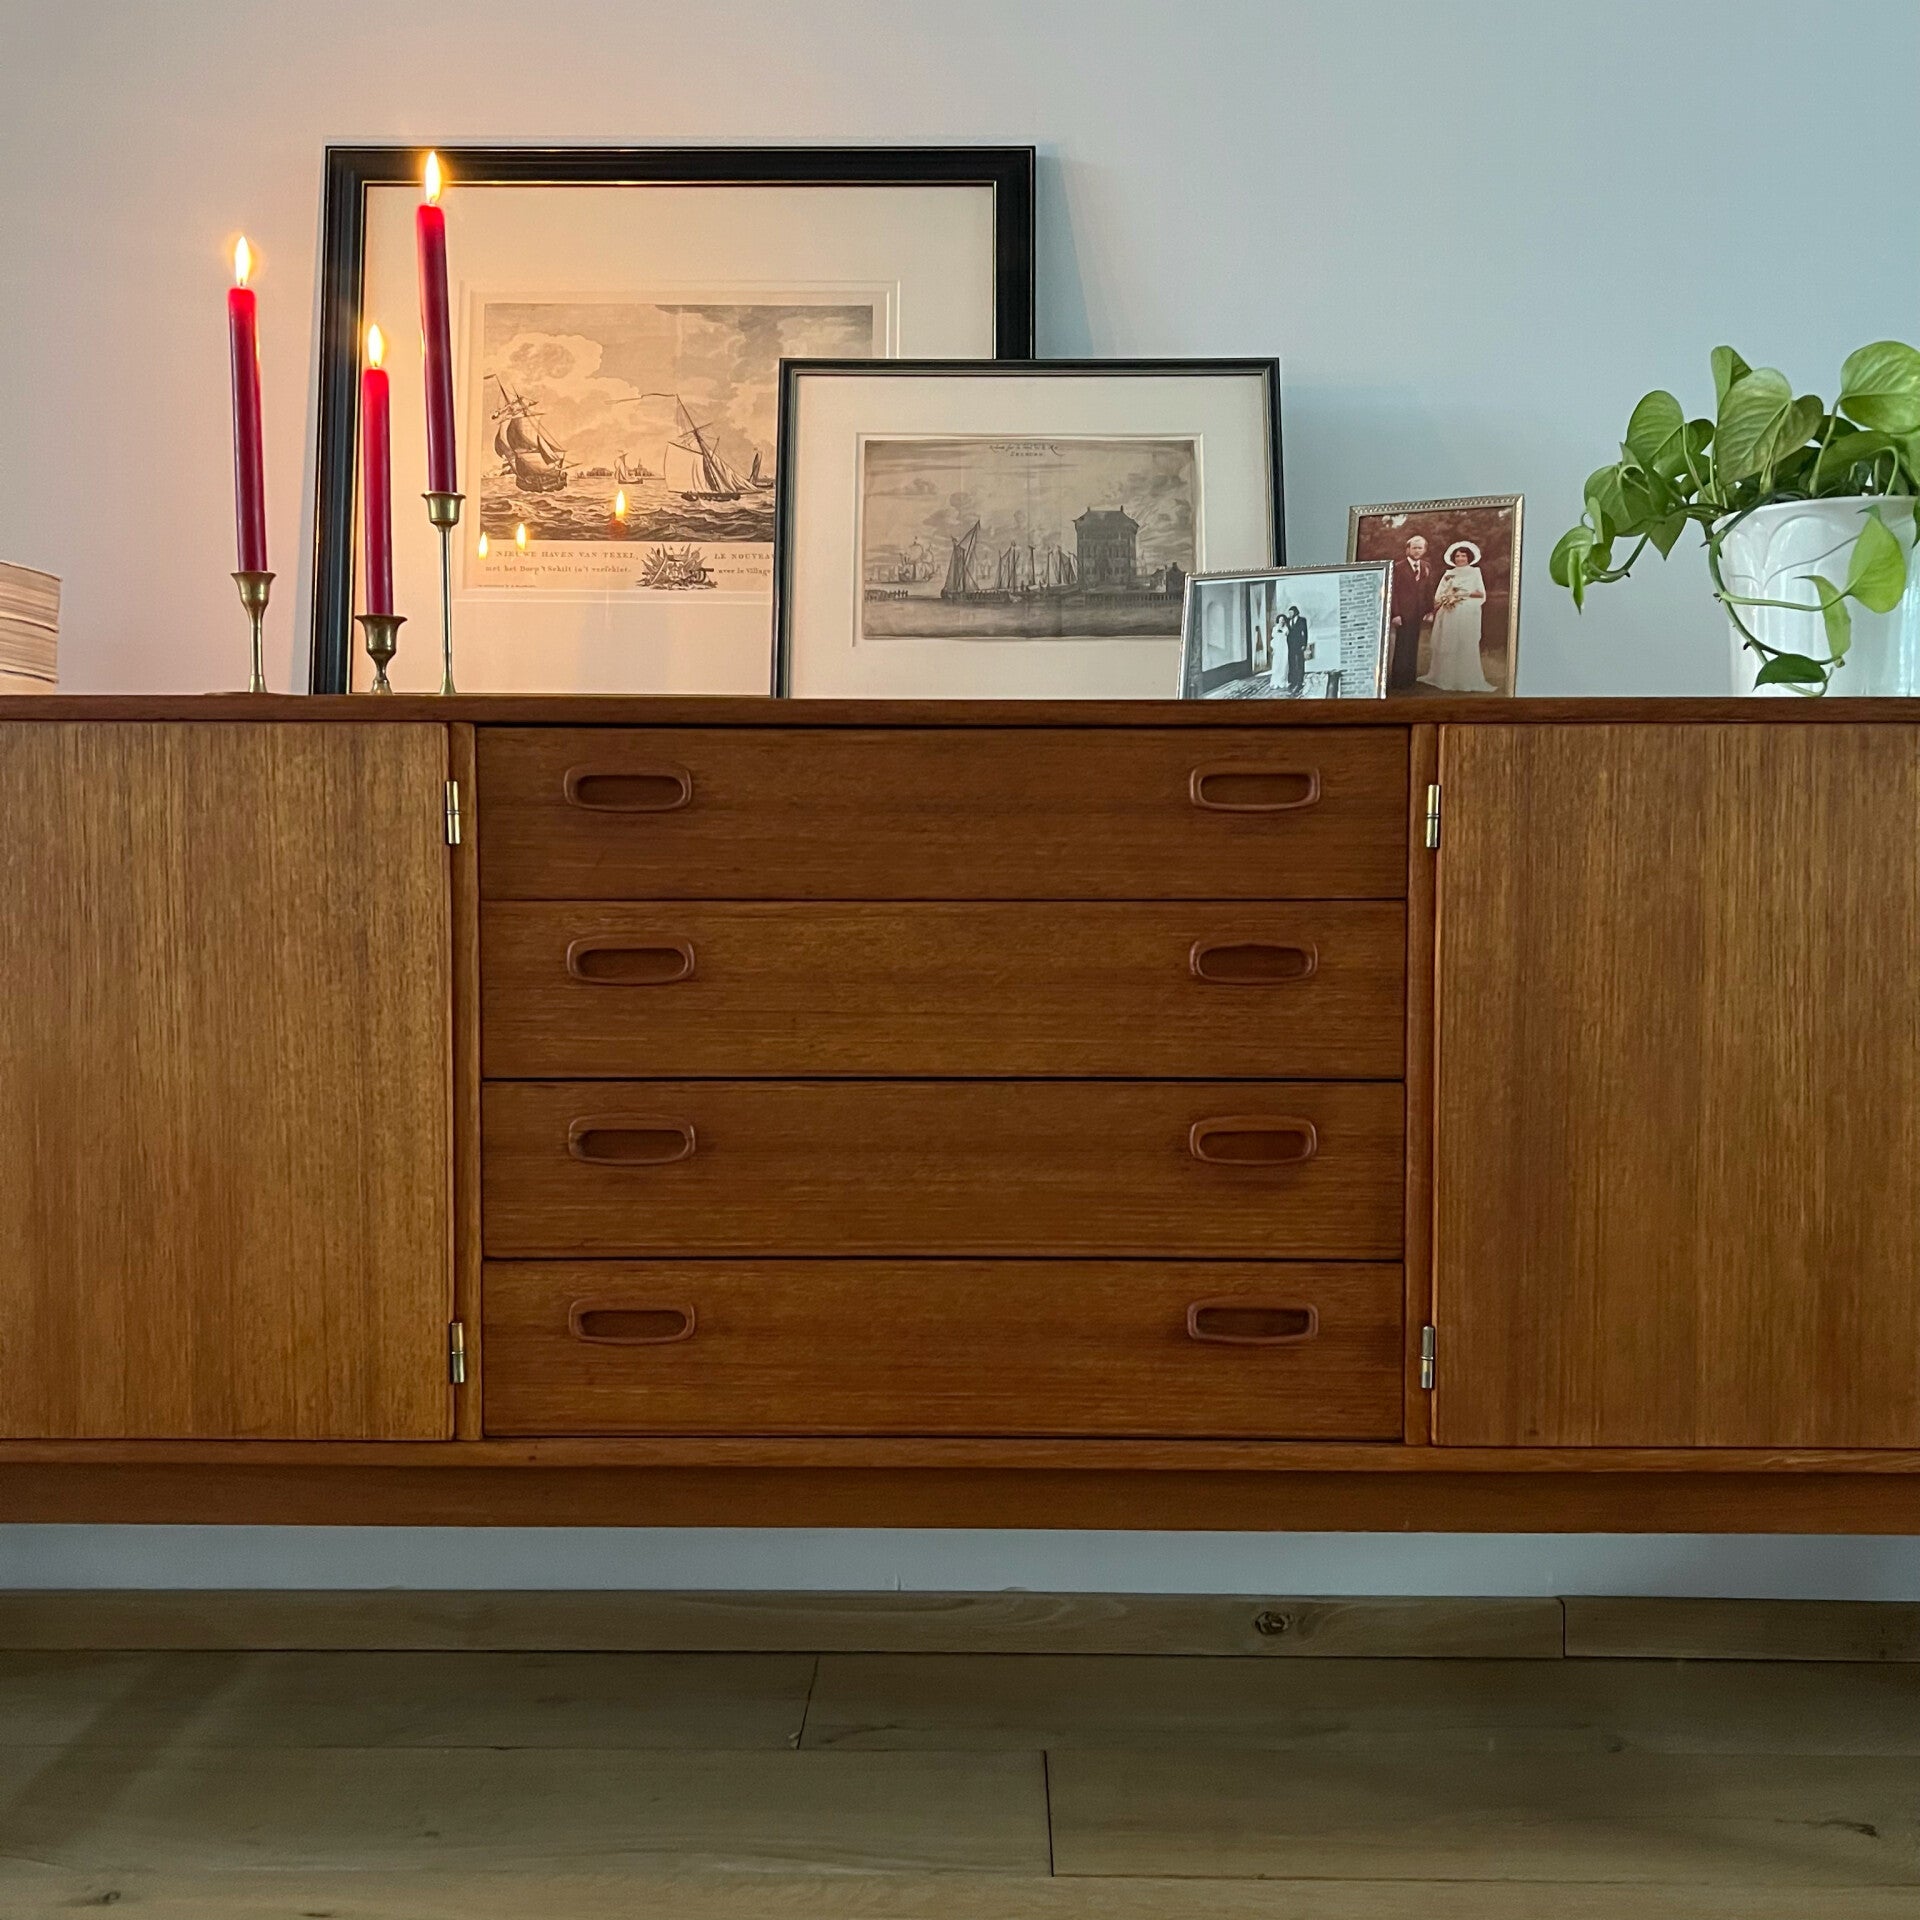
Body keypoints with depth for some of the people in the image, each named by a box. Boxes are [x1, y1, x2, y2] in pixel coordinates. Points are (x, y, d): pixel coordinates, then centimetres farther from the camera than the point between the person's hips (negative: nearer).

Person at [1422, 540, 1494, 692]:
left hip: (1467, 615, -3)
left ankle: (1467, 680, -3)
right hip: (1448, 615, 3)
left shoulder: (1475, 572, 8)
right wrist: (1446, 598, -8)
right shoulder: (1448, 574, 16)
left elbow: (1481, 594, 2)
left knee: (1466, 645, -5)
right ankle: (1445, 678, 7)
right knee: (1446, 647, 2)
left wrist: (1464, 594, -9)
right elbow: (1438, 596, 11)